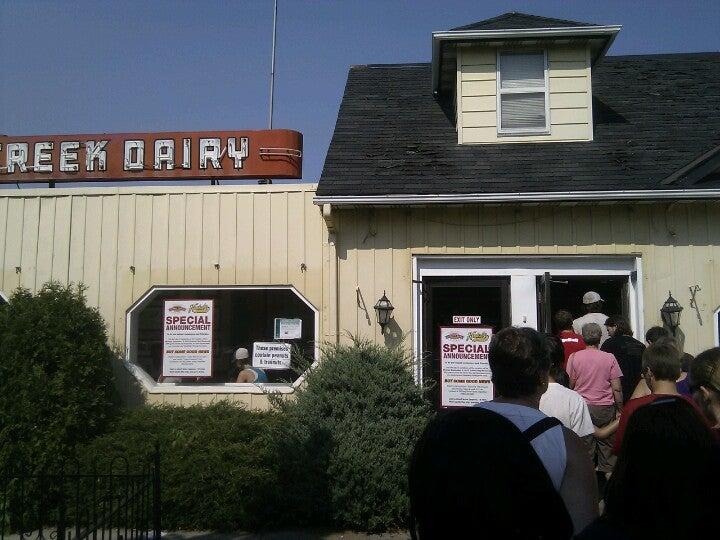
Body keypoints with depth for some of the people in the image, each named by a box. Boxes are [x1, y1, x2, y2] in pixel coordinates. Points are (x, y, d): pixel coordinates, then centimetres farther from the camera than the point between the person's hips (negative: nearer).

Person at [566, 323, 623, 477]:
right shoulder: (609, 358, -5)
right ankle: (608, 470, 16)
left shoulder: (574, 357, -5)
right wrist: (620, 408, 7)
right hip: (606, 406, 0)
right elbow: (617, 388, -3)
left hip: (582, 406, 0)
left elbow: (571, 384, 2)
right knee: (607, 440, 11)